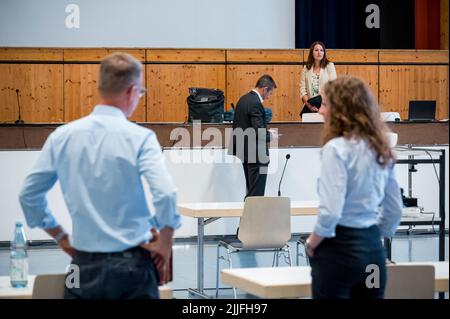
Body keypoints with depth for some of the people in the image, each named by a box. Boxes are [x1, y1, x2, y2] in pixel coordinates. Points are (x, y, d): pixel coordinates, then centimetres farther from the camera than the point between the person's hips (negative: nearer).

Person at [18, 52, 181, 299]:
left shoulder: (62, 136, 2)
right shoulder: (140, 137, -9)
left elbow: (29, 195, 8)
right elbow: (165, 194, -20)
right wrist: (165, 243, -5)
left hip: (84, 263, 3)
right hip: (131, 264, -3)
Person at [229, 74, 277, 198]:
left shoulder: (243, 99, 8)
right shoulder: (256, 103, -20)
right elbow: (259, 133, -24)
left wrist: (266, 131, 12)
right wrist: (271, 136, -5)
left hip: (244, 151, 9)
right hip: (256, 154, -9)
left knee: (250, 190, 17)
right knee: (257, 193, -3)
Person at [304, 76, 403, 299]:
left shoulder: (336, 148, -14)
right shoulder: (380, 149, 10)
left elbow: (330, 212, -21)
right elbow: (395, 209, 15)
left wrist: (311, 244, -6)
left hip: (338, 248, -7)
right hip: (373, 249, 7)